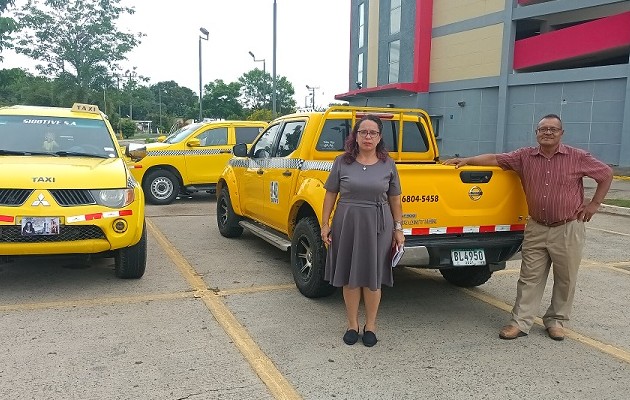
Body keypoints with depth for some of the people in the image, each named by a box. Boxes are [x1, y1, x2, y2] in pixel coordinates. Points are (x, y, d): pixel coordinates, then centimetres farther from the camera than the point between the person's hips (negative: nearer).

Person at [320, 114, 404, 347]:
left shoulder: (388, 165, 3)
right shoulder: (342, 162, 1)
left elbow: (394, 200, 7)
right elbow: (330, 195, 4)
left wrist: (398, 229, 4)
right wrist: (325, 225, 1)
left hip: (378, 226, 0)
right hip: (347, 223, 0)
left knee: (372, 278, 7)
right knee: (349, 277, 7)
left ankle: (370, 325, 24)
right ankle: (352, 325, 23)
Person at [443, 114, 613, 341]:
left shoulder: (578, 158, -4)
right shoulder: (525, 157, 1)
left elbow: (606, 174, 5)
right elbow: (495, 159, -1)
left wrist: (594, 204, 1)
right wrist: (466, 161, -10)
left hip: (568, 230, -1)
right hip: (536, 229, 2)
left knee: (565, 279, 10)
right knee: (530, 278, 4)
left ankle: (556, 320, 27)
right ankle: (521, 322, 10)